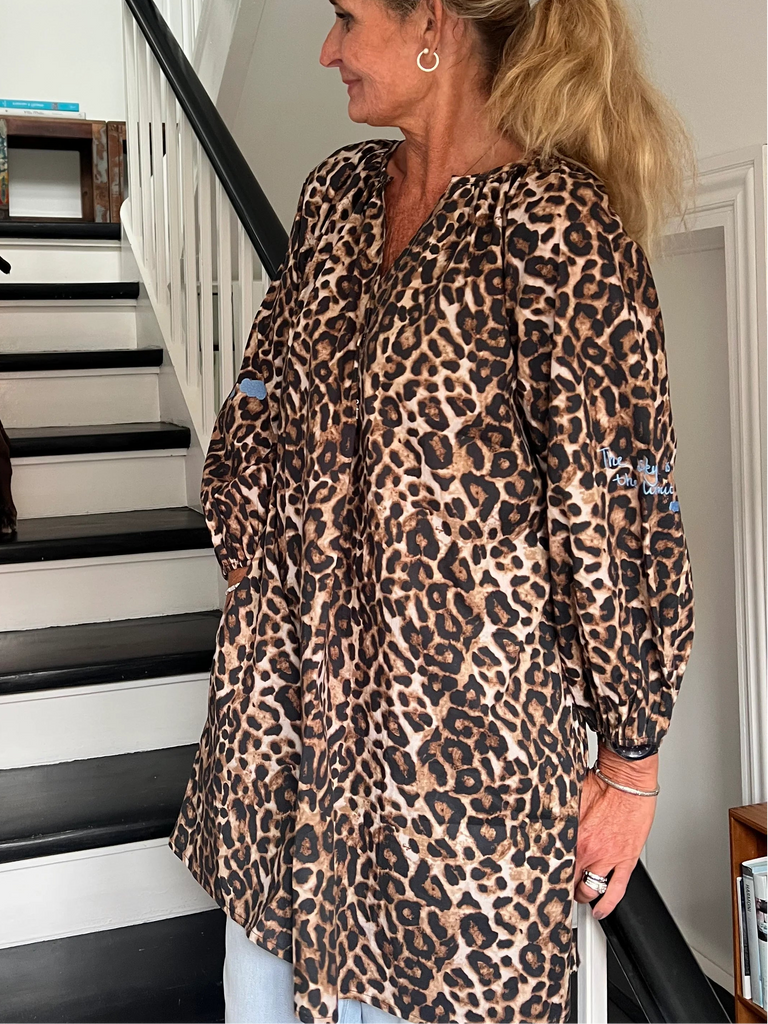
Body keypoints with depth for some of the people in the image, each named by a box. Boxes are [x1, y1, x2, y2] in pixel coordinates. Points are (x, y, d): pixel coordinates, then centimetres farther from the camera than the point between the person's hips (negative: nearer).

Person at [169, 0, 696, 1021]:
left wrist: (632, 766, -9)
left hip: (460, 731, -6)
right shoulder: (341, 191, 5)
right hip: (286, 689, 7)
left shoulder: (553, 222, -17)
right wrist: (252, 580, 12)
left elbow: (622, 512, -16)